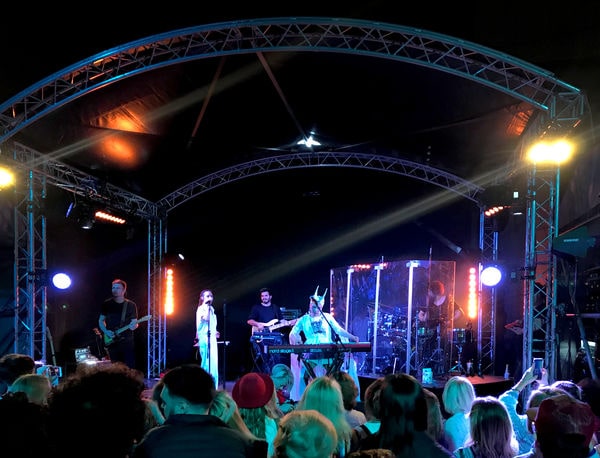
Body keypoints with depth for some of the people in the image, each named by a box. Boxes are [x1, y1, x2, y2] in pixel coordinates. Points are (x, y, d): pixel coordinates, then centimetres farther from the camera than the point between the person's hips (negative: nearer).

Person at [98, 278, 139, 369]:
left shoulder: (131, 305, 2)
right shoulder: (106, 304, 6)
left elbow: (134, 322, 4)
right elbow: (101, 320, 12)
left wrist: (134, 325, -20)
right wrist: (106, 331, -5)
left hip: (127, 341, -1)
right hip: (112, 342, 2)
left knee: (130, 368, -8)